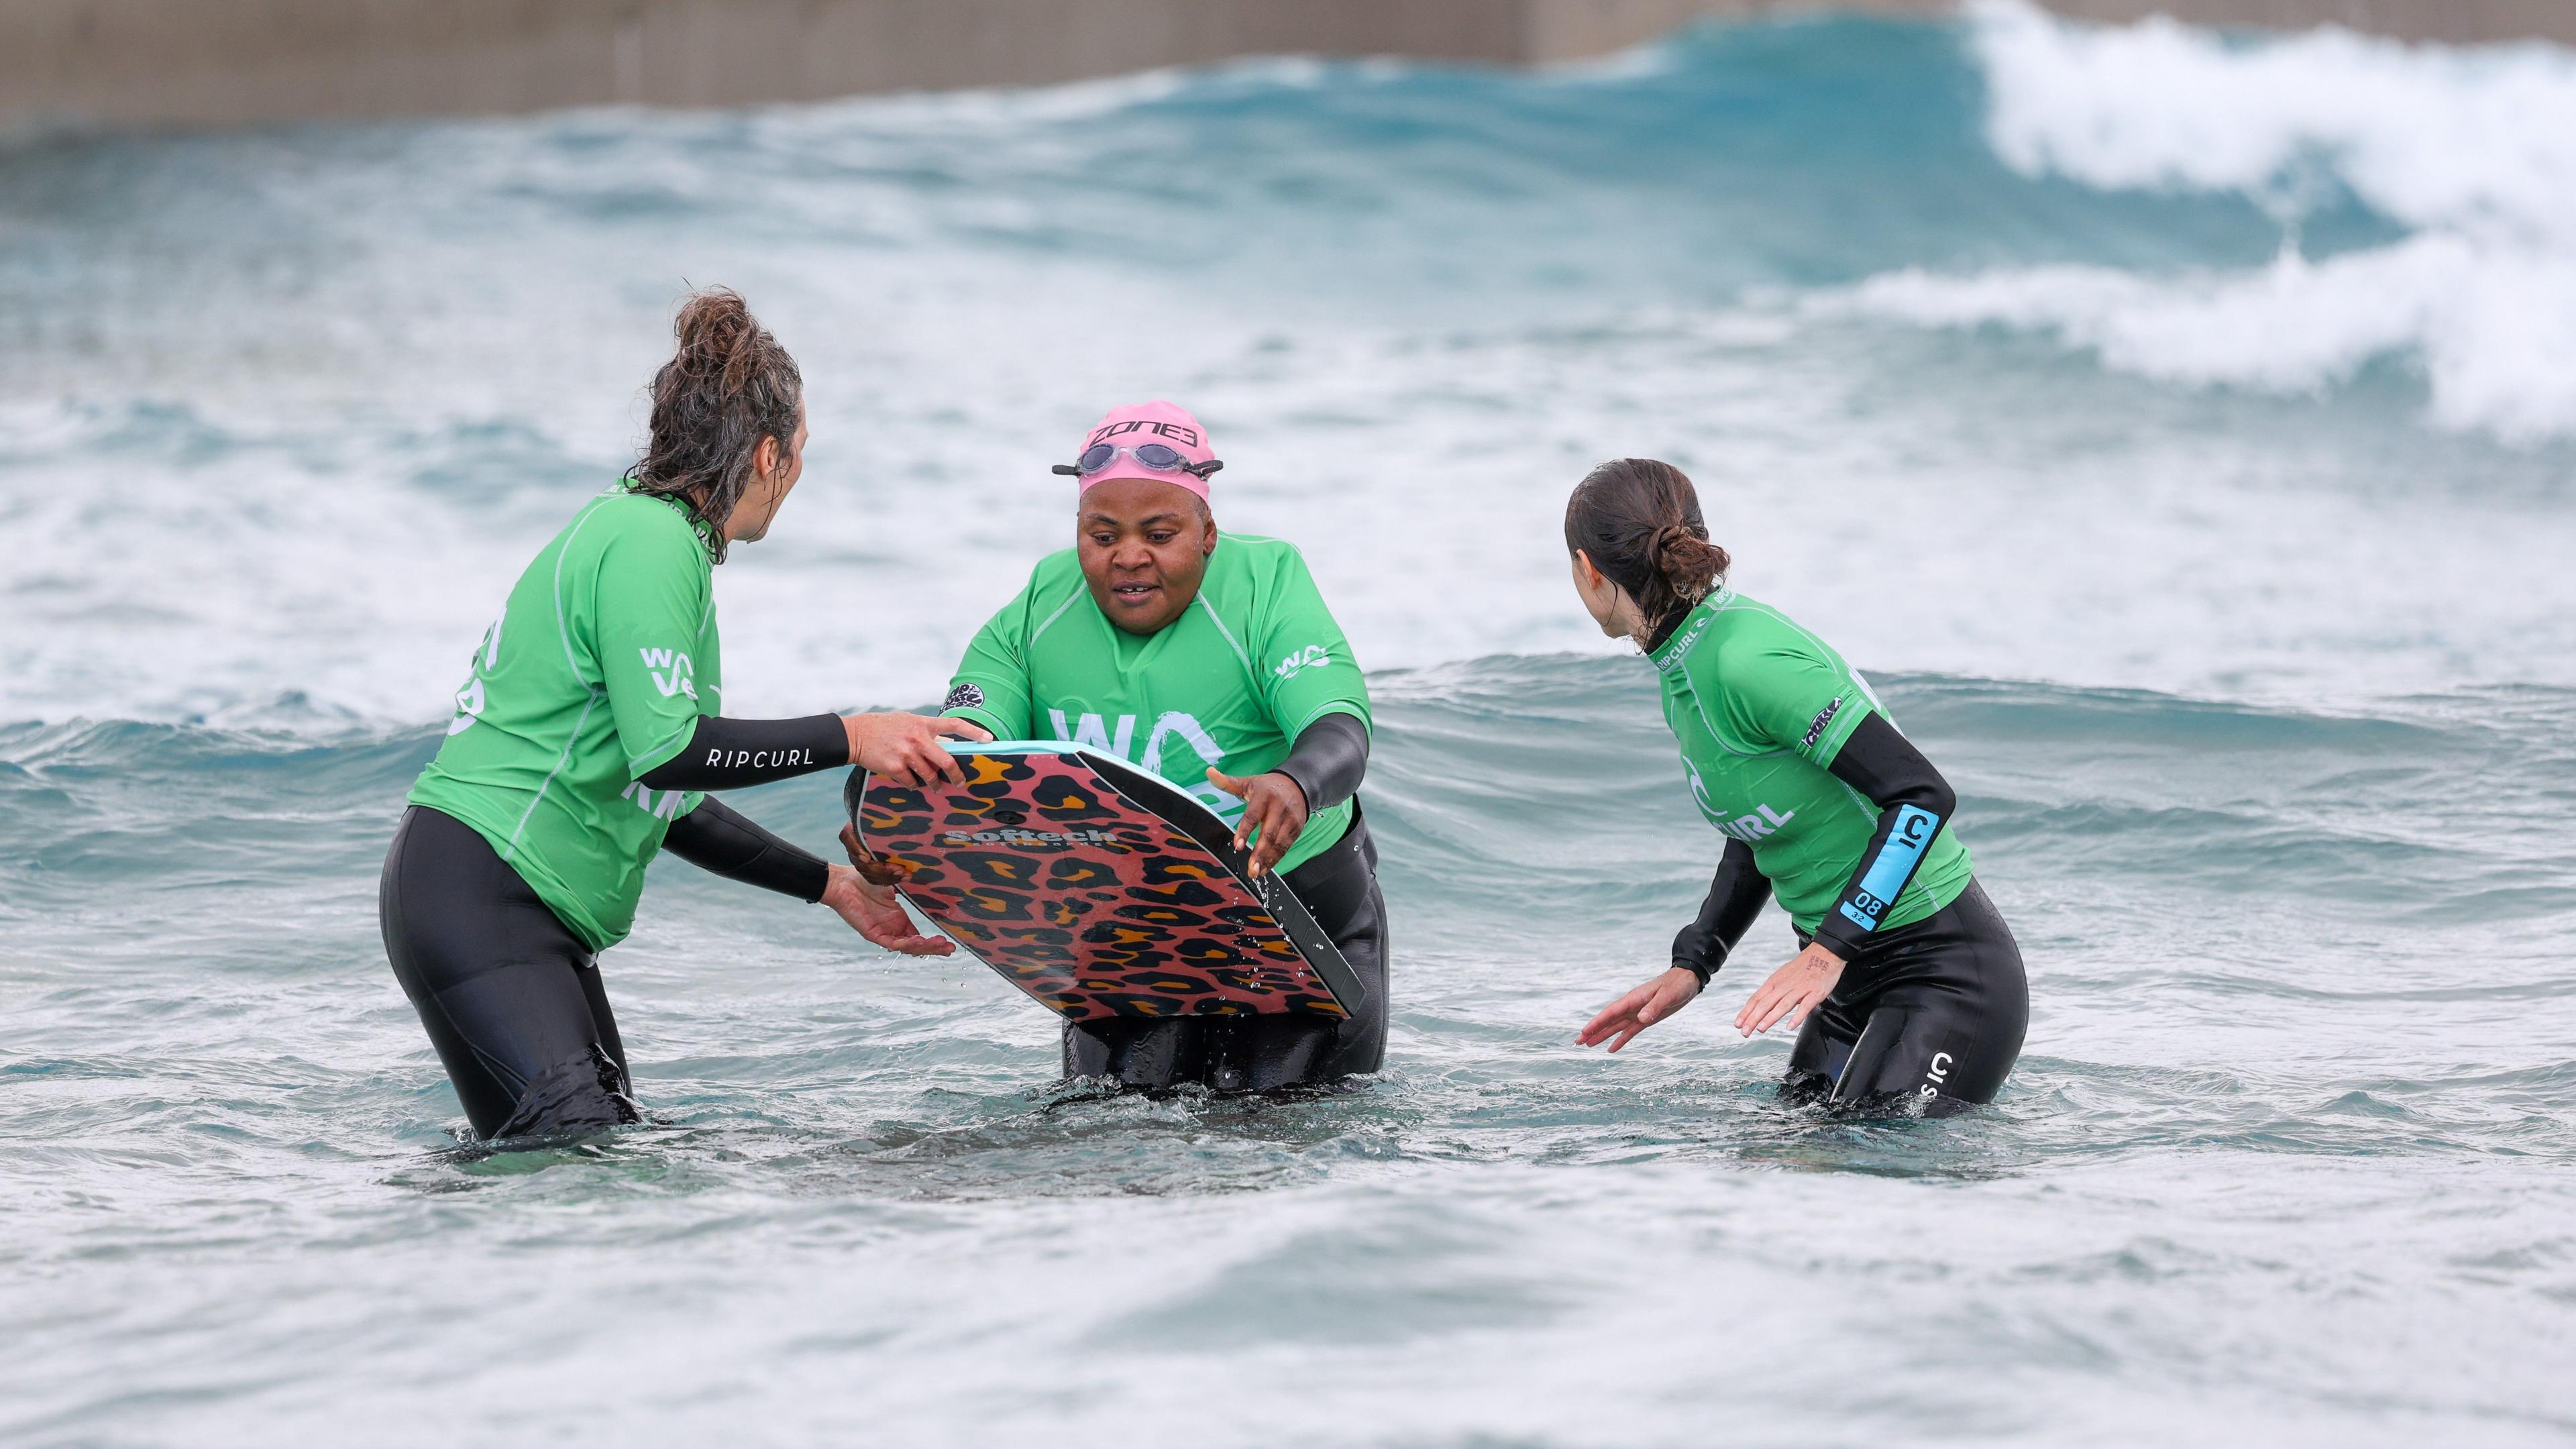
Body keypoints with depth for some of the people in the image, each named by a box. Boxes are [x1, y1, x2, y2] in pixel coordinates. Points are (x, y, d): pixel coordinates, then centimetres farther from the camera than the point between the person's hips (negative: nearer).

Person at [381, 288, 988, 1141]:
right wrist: (849, 739, -19)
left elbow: (672, 804, 24)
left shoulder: (646, 532, 21)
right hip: (474, 893, -10)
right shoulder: (650, 538, -10)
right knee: (577, 1143, -23)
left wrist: (834, 886, 23)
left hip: (537, 920, 10)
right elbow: (665, 749, -22)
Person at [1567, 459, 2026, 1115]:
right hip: (1854, 975, 9)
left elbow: (1923, 795, -26)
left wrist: (1828, 950, -27)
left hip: (1948, 972, -9)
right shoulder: (1683, 664, 6)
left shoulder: (1748, 662, -23)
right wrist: (1689, 968, 10)